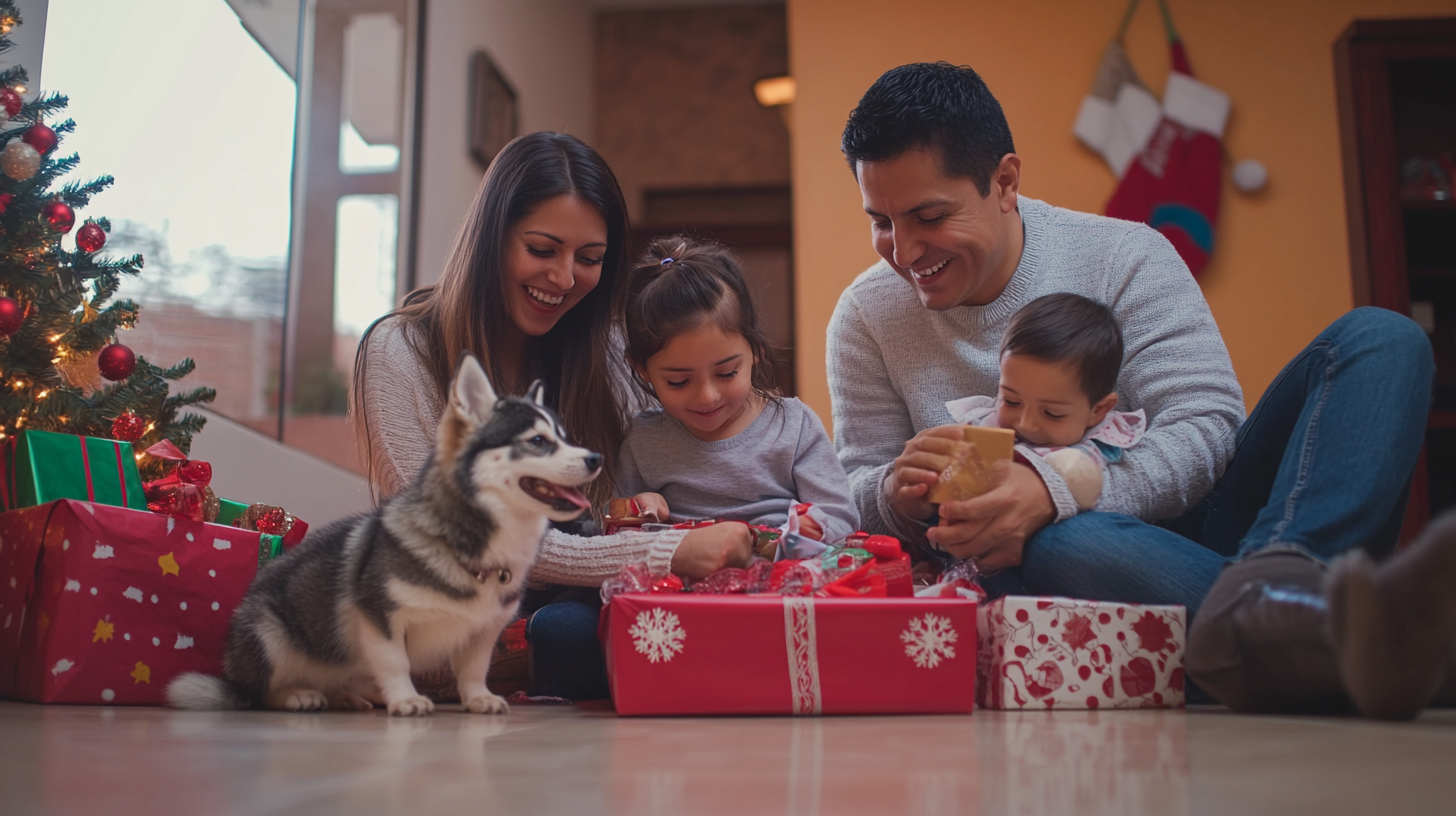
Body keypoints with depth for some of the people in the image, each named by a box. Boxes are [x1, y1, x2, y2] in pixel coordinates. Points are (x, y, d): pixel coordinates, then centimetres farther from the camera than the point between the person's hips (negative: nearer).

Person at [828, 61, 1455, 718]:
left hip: (1188, 526, 2)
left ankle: (1275, 580, -43)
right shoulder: (866, 317, 4)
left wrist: (1055, 490, -29)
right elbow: (857, 488, 5)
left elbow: (1208, 423, -11)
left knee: (1381, 339, -17)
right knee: (1066, 548, -40)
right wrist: (898, 493, -22)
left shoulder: (1122, 256, -1)